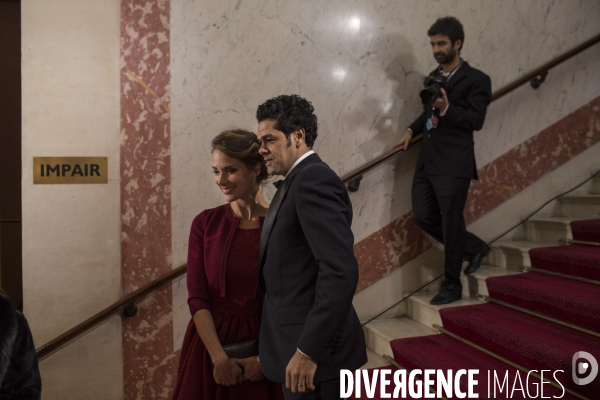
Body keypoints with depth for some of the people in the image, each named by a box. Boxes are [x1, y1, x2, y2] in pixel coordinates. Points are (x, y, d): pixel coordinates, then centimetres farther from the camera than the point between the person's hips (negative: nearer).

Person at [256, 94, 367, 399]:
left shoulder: (313, 179, -18)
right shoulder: (297, 181, 12)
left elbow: (341, 270, -27)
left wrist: (309, 351, -25)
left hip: (312, 345, -9)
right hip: (299, 340, 9)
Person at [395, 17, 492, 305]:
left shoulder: (476, 80, -6)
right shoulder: (433, 77, 16)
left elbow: (476, 121, -13)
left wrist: (446, 108, -28)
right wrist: (412, 130, 7)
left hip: (453, 164, -7)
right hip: (427, 161, 8)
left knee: (451, 223, 1)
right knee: (423, 217, 9)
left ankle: (451, 285, 18)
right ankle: (474, 248, 31)